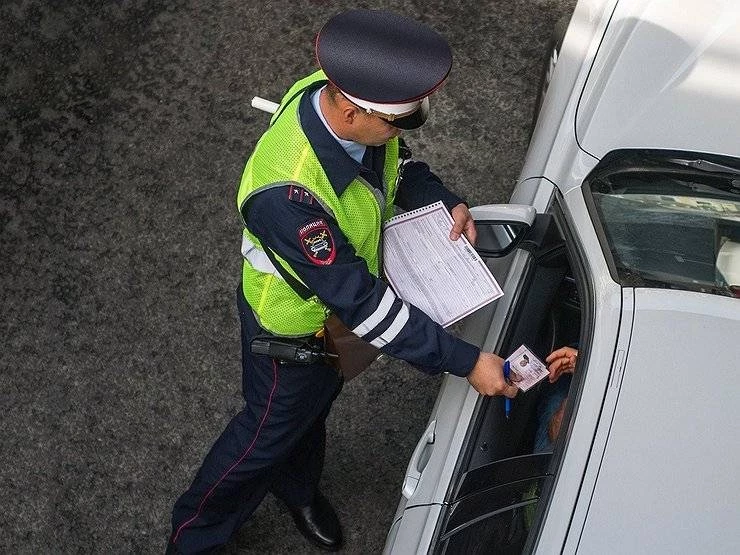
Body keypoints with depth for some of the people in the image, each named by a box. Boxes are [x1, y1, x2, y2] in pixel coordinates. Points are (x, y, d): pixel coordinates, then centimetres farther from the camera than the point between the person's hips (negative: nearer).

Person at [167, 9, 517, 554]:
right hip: (294, 329, -7)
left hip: (346, 290, 7)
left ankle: (298, 488, 63)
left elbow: (396, 165, 1)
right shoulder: (286, 192, -45)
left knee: (314, 407, 31)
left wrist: (445, 201, -16)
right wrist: (465, 362, -34)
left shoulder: (344, 93, -22)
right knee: (270, 431, 18)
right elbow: (358, 300, -38)